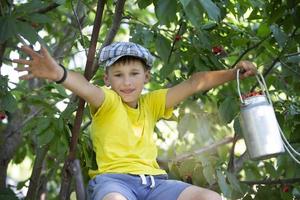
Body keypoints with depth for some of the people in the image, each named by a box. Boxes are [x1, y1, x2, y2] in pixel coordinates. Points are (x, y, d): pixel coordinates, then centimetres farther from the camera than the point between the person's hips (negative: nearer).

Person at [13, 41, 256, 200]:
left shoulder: (151, 103, 19)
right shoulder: (106, 101, 2)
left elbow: (195, 83, 17)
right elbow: (85, 87, -22)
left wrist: (233, 73, 8)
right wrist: (59, 73, -43)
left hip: (153, 180, 5)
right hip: (113, 178, -5)